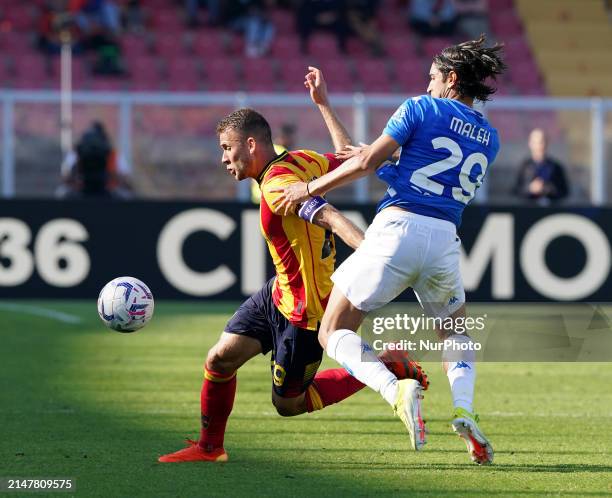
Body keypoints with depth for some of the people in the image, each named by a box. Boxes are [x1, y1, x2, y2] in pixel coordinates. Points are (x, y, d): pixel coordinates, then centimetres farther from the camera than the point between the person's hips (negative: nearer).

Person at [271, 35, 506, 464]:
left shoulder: (421, 109, 2)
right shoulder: (489, 138, 16)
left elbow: (366, 163, -4)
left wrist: (311, 188, 7)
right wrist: (389, 162, 33)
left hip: (397, 228, -4)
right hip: (444, 238, 4)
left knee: (334, 334, 3)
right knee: (458, 332, 28)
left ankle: (397, 390, -24)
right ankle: (464, 408, -1)